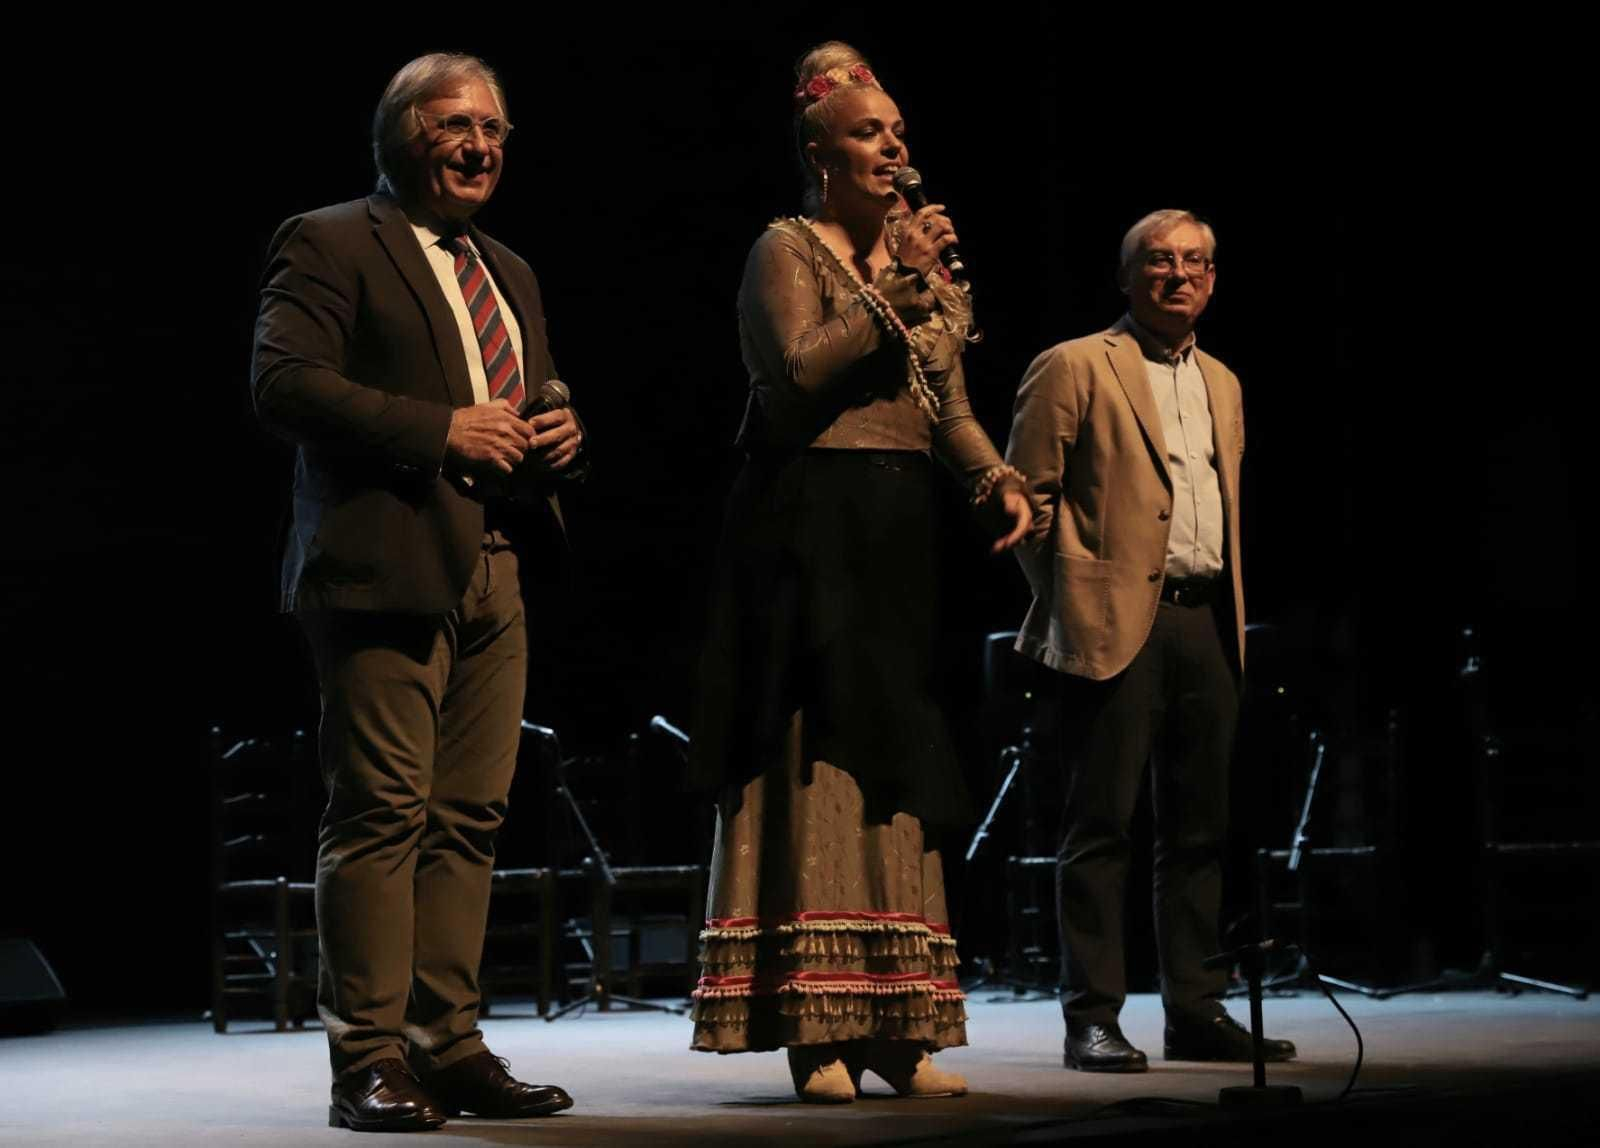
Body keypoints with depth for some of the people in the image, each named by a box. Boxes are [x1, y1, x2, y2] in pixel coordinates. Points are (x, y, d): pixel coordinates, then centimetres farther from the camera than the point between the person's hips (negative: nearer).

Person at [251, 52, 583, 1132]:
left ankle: (449, 1045, 11)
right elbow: (283, 382, -11)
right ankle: (369, 1059, -5)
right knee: (383, 810, -9)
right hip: (386, 565, -7)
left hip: (495, 573, 8)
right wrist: (438, 429, -16)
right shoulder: (329, 243, 1)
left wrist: (561, 435, 6)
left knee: (471, 818, 6)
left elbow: (534, 404, 31)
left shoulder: (510, 273, 25)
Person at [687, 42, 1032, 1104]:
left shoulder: (921, 266, 19)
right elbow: (798, 371, -17)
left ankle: (894, 1025, 9)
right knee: (815, 766, -9)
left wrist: (998, 478, -1)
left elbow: (949, 407, 17)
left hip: (898, 539, 7)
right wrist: (895, 285, -15)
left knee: (893, 770, 6)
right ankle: (814, 1028, -8)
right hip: (811, 530, -7)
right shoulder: (787, 251, -2)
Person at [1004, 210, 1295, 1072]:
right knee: (1101, 825, -5)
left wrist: (1230, 605, 15)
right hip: (1119, 621, -7)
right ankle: (1091, 1020, -1)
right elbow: (1029, 494, -4)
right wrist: (1074, 593, -6)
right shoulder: (1074, 368, -1)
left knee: (1201, 829, 8)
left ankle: (1197, 1013, 14)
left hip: (1207, 622, 7)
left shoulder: (1222, 385, 20)